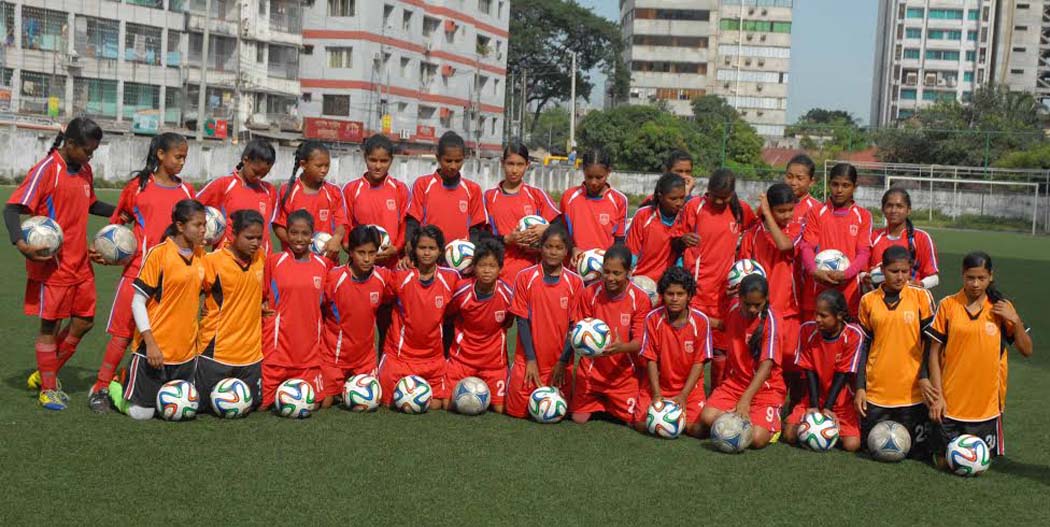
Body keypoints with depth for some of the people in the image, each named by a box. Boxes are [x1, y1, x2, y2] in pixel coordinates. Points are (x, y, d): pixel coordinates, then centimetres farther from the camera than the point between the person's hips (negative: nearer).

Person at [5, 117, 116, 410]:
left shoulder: (85, 171, 8)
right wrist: (21, 243, -33)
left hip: (80, 263, 7)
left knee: (84, 321, 10)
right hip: (52, 265, -7)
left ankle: (45, 374, 27)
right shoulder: (46, 170, -14)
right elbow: (12, 209, -17)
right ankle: (48, 390, 15)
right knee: (50, 324, 2)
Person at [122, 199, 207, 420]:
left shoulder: (201, 254, 6)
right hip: (156, 350, -6)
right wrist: (150, 343, -17)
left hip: (187, 350, 6)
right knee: (141, 412, -3)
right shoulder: (158, 253, -12)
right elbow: (137, 302, -11)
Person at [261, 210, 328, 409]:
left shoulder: (322, 264, 8)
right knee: (264, 403, -4)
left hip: (309, 349, 3)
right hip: (278, 347, -2)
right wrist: (261, 309, -7)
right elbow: (260, 296, 7)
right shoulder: (273, 261, -1)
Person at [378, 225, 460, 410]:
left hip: (434, 356, 2)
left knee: (437, 405, 3)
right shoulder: (401, 276, -11)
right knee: (390, 402, 1)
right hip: (399, 354, -2)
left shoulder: (451, 278, -6)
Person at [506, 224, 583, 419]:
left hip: (560, 362, 1)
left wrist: (563, 361, -7)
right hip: (529, 360, -1)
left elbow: (574, 325, -1)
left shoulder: (575, 282, -2)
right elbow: (522, 320, -4)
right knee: (518, 410, -2)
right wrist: (530, 359, -7)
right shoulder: (525, 277, -5)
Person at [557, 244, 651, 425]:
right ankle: (598, 403, 31)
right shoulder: (589, 293, -9)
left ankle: (610, 404, 31)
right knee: (579, 418, -3)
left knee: (632, 420, -3)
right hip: (591, 371, 1)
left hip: (624, 374, -1)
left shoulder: (641, 298, -13)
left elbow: (640, 342, -14)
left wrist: (622, 347, -37)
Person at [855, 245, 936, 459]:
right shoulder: (868, 300, 4)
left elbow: (931, 341, 3)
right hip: (876, 391, 1)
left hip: (912, 392, -1)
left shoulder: (921, 296, -1)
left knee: (917, 452, 2)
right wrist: (860, 387, 3)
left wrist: (925, 377, -8)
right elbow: (863, 346, 8)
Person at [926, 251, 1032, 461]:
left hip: (986, 404, 1)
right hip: (950, 404, -1)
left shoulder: (1001, 308, 1)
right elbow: (935, 352, -1)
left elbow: (1026, 350, 2)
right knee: (945, 462, 4)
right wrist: (937, 395, -6)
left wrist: (1015, 320, -13)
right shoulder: (947, 305, -3)